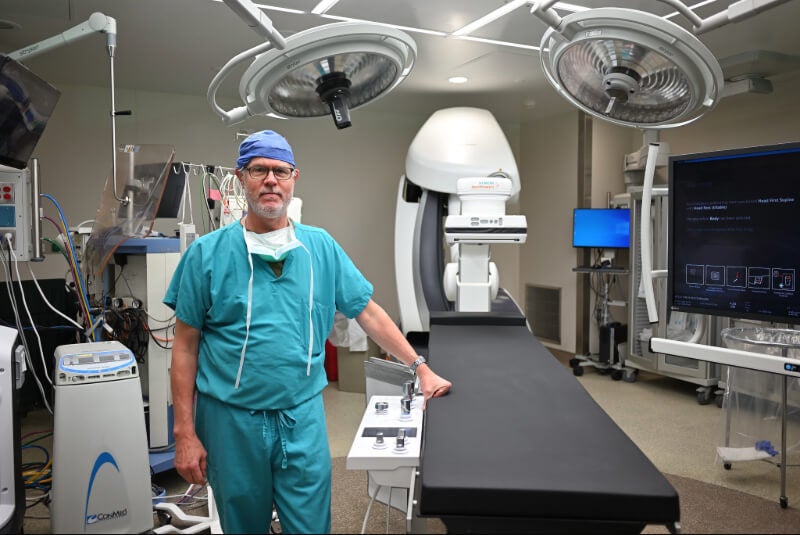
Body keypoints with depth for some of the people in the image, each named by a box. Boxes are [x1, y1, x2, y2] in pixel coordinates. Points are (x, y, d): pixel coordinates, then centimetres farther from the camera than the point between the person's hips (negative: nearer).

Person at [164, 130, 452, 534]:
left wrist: (420, 367, 4)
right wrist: (185, 433, -4)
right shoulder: (207, 253, -5)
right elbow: (186, 347, -2)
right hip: (232, 419, -1)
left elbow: (369, 314, 6)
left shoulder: (321, 247, 1)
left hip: (303, 417, 1)